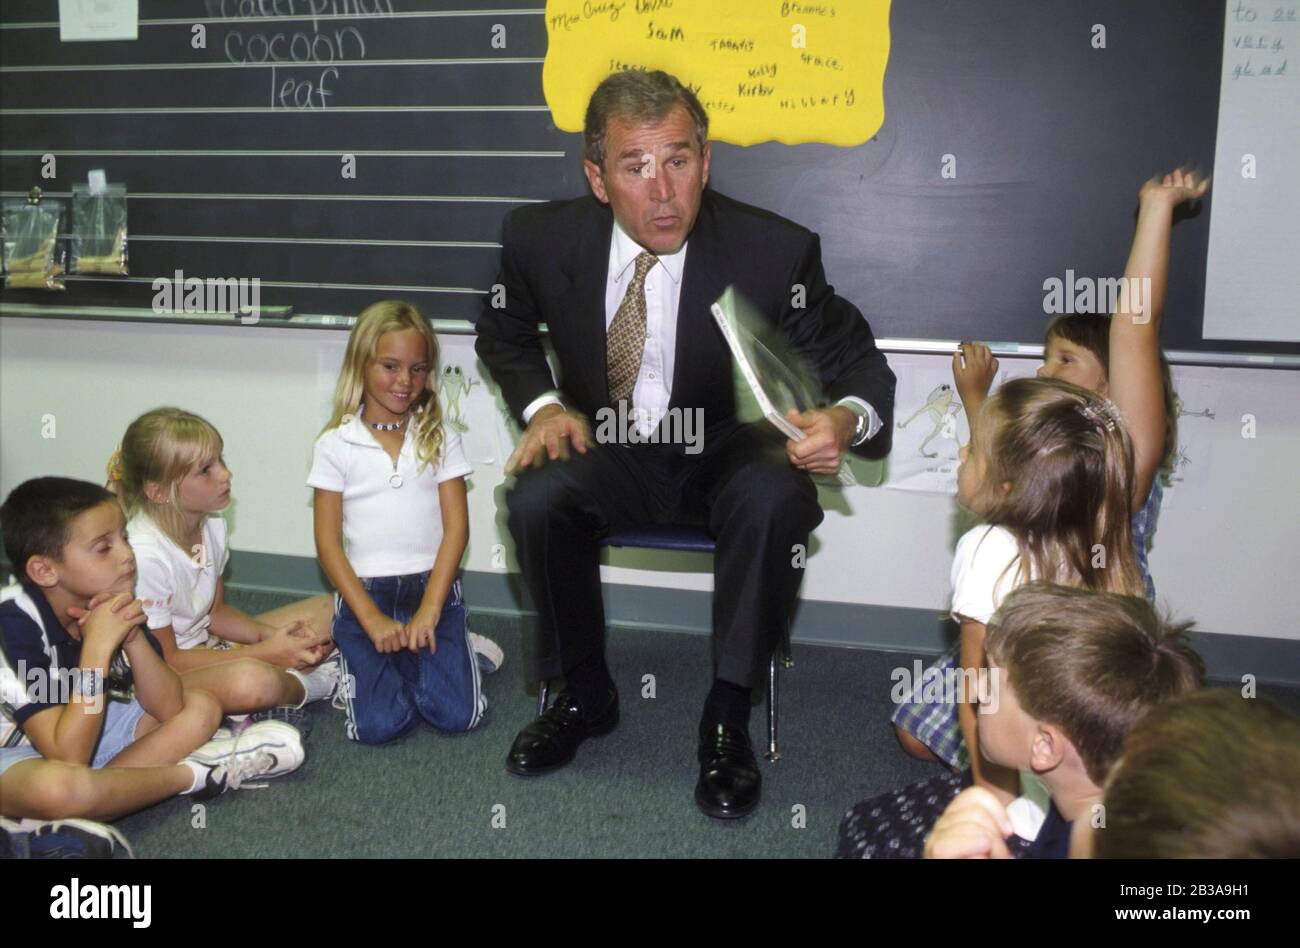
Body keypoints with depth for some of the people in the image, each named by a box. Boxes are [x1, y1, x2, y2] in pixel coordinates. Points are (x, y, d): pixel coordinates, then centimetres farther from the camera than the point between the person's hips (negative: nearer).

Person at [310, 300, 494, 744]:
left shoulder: (439, 439, 4)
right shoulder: (336, 444, 0)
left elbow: (456, 528, -2)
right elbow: (328, 542, -2)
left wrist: (429, 611, -13)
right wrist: (372, 619, -11)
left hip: (433, 587, 1)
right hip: (364, 592, -1)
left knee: (458, 714, -14)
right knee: (378, 724, -16)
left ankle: (418, 650, 15)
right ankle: (372, 656, 15)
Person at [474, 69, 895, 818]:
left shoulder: (774, 250, -19)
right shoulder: (543, 238, -11)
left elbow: (856, 359, -8)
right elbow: (504, 334, 10)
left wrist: (845, 419, -33)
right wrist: (543, 404, -10)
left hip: (725, 456, -1)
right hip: (609, 453, 2)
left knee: (777, 499, -34)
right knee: (535, 499, -28)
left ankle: (729, 714, -13)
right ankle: (585, 695, -1)